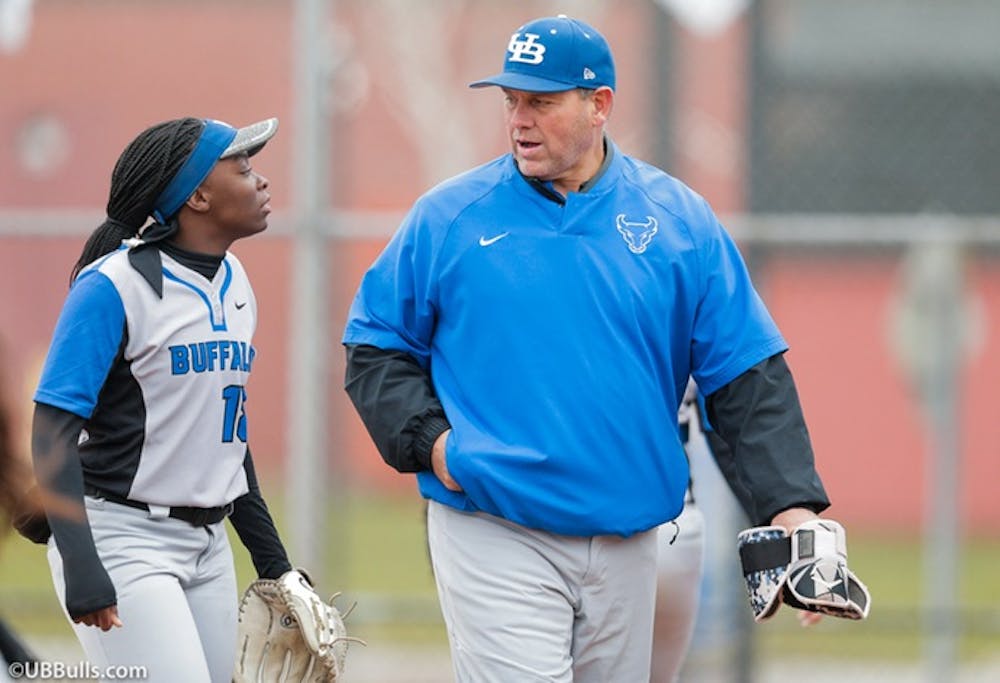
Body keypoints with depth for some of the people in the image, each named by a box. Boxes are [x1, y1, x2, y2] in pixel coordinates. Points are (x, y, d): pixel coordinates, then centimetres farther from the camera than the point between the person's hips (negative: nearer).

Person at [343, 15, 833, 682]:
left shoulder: (679, 219, 4)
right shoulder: (449, 217, 1)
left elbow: (748, 377, 2)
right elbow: (375, 348, 9)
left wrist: (790, 503, -10)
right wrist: (427, 440, -9)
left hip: (627, 544, 3)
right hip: (495, 542, -3)